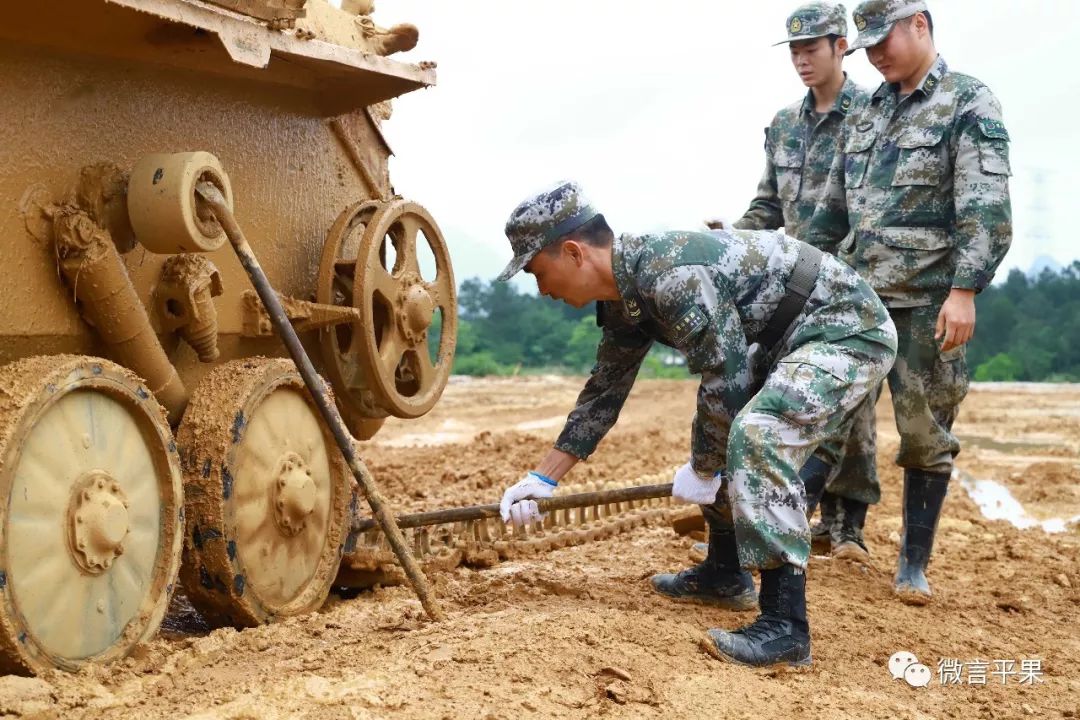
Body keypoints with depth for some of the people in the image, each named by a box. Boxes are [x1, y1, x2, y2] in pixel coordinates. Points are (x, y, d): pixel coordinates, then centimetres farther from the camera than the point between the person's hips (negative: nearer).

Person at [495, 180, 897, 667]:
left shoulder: (672, 276, -28)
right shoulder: (625, 297, 4)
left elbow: (724, 381, -25)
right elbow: (603, 393, 14)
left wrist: (702, 470, -9)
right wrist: (542, 479, 15)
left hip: (850, 328, -10)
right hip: (794, 340, 11)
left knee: (757, 434, -29)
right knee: (720, 438, 18)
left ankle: (785, 625, -26)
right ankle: (727, 575, 33)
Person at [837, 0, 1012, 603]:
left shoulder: (970, 104, -4)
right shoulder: (870, 113, 15)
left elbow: (987, 209, -13)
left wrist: (964, 289, -21)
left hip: (927, 302, -5)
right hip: (858, 296, 5)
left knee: (926, 435, 4)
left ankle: (914, 565, 15)